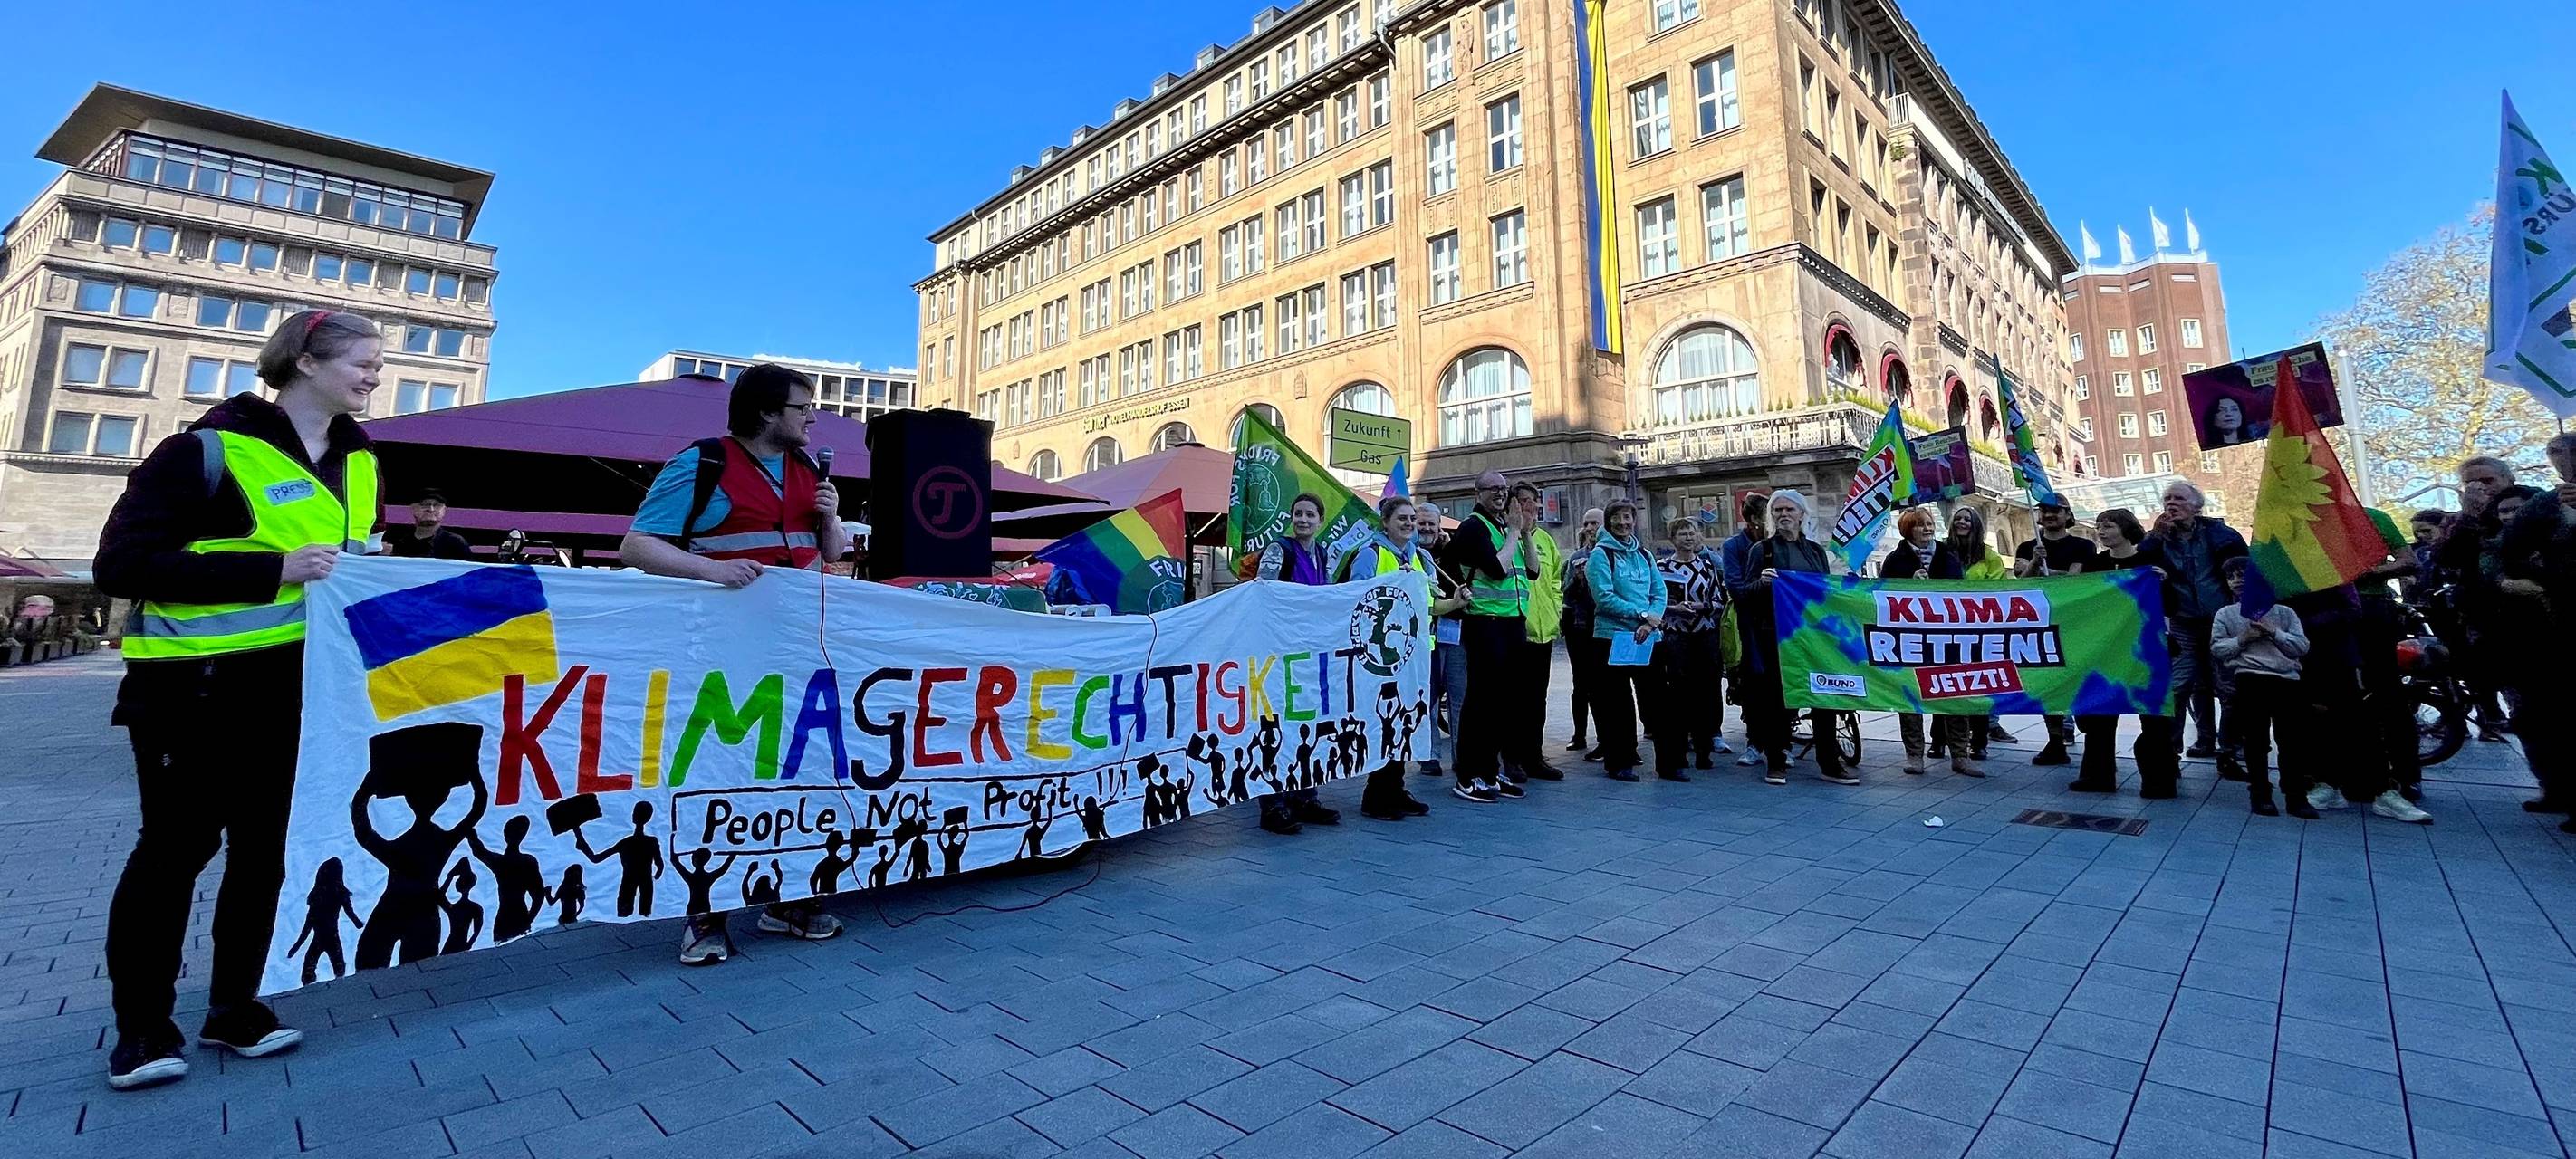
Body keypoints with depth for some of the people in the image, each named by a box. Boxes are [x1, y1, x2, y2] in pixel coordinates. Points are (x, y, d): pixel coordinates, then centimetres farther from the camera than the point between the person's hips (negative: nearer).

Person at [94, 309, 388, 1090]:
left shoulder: (358, 461, 8)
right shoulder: (211, 448, -13)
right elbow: (123, 564, -17)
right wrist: (274, 569, -25)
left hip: (295, 689, 6)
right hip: (195, 687, -6)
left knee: (266, 848, 12)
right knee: (174, 851, 5)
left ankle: (235, 1009, 25)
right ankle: (141, 1026, 22)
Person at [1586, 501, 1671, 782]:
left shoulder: (1644, 554, 13)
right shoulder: (1601, 554, -3)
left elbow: (1659, 592, 8)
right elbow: (1604, 597, -12)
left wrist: (1651, 622, -10)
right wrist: (1642, 615, -14)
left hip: (1647, 637, 4)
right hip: (1613, 636, -4)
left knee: (1656, 700, 4)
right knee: (1618, 703, 3)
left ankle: (1669, 763, 11)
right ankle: (1618, 763, 12)